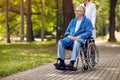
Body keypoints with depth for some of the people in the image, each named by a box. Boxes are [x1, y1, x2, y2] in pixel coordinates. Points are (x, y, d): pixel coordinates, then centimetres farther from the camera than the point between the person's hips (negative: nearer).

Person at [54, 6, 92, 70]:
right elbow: (67, 31, 20)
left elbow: (89, 33, -6)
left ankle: (72, 63, -46)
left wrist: (78, 37, -18)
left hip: (80, 39, -5)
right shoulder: (72, 21, 24)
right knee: (60, 42, -24)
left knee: (76, 42, -40)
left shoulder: (87, 21, 7)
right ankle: (61, 62, -31)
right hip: (70, 39, 5)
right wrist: (69, 36, -5)